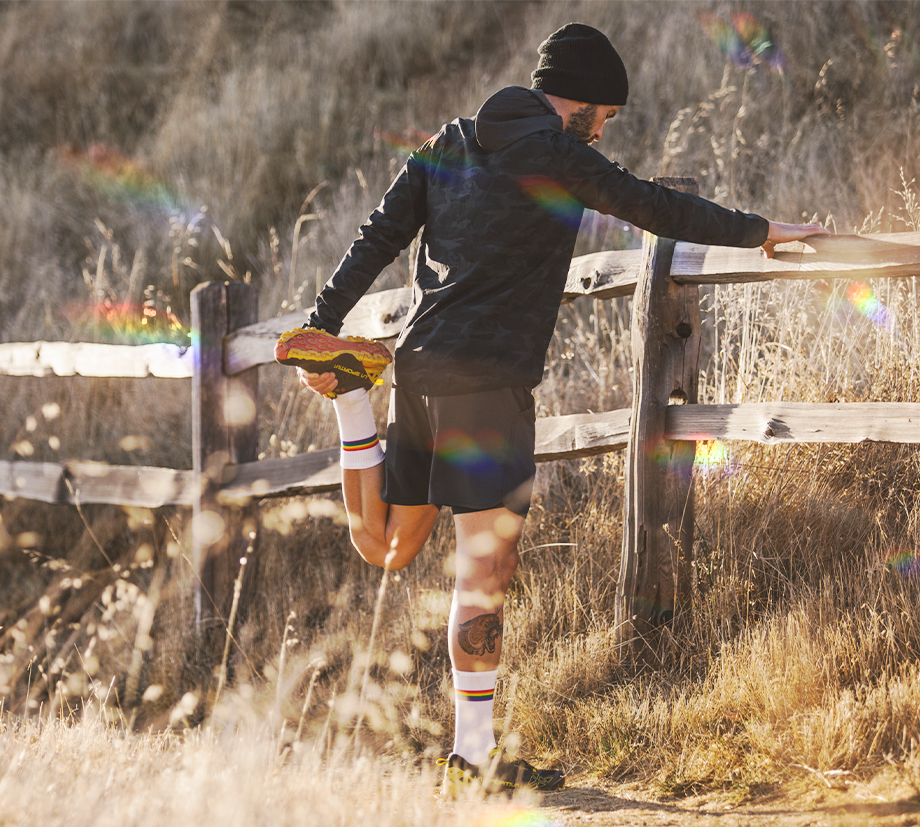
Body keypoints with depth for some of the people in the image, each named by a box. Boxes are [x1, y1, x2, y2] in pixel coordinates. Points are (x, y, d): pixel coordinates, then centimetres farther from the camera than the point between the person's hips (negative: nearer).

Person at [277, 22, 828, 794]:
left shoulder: (451, 143, 15)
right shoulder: (554, 154, -6)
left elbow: (377, 239, 11)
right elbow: (659, 209, -2)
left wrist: (322, 323, 10)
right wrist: (761, 231, 9)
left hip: (420, 368, 8)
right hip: (489, 377, -8)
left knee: (384, 550, 21)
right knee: (487, 562, -9)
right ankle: (474, 751, -11)